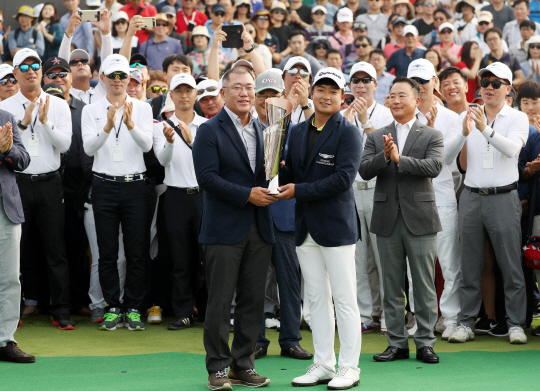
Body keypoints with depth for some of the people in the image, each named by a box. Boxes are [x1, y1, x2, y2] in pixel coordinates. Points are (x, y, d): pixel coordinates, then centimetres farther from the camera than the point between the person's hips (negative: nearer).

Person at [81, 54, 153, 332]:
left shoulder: (142, 108, 5)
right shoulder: (91, 110, 5)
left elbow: (147, 145, -8)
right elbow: (89, 148, -7)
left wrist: (131, 124, -26)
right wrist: (108, 126, -24)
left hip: (135, 185, 0)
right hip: (104, 186, 0)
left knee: (136, 253, 0)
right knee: (107, 253, 2)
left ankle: (133, 309, 9)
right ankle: (113, 308, 11)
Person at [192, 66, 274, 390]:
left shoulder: (263, 132, 15)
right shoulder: (210, 131, -3)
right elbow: (207, 177, -12)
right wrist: (247, 195, -17)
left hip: (259, 229, 6)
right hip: (225, 229, -5)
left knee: (253, 300, 7)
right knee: (220, 301, -3)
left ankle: (244, 364, 16)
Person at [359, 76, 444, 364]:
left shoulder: (432, 136, 4)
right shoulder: (376, 137, 10)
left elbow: (434, 167, -14)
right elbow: (364, 171, -2)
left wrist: (399, 158, -20)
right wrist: (384, 157, -20)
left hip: (420, 218, -2)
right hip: (387, 219, 2)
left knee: (425, 285, 1)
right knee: (392, 285, 7)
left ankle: (425, 343, 9)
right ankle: (397, 343, 15)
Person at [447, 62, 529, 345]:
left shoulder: (517, 118, 2)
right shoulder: (468, 116, 11)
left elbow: (512, 148, -17)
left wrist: (486, 130, -31)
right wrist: (464, 133, -15)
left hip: (503, 197, -3)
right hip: (471, 197, 3)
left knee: (511, 265, -1)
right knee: (470, 265, 5)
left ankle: (516, 324, 5)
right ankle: (466, 322, 10)